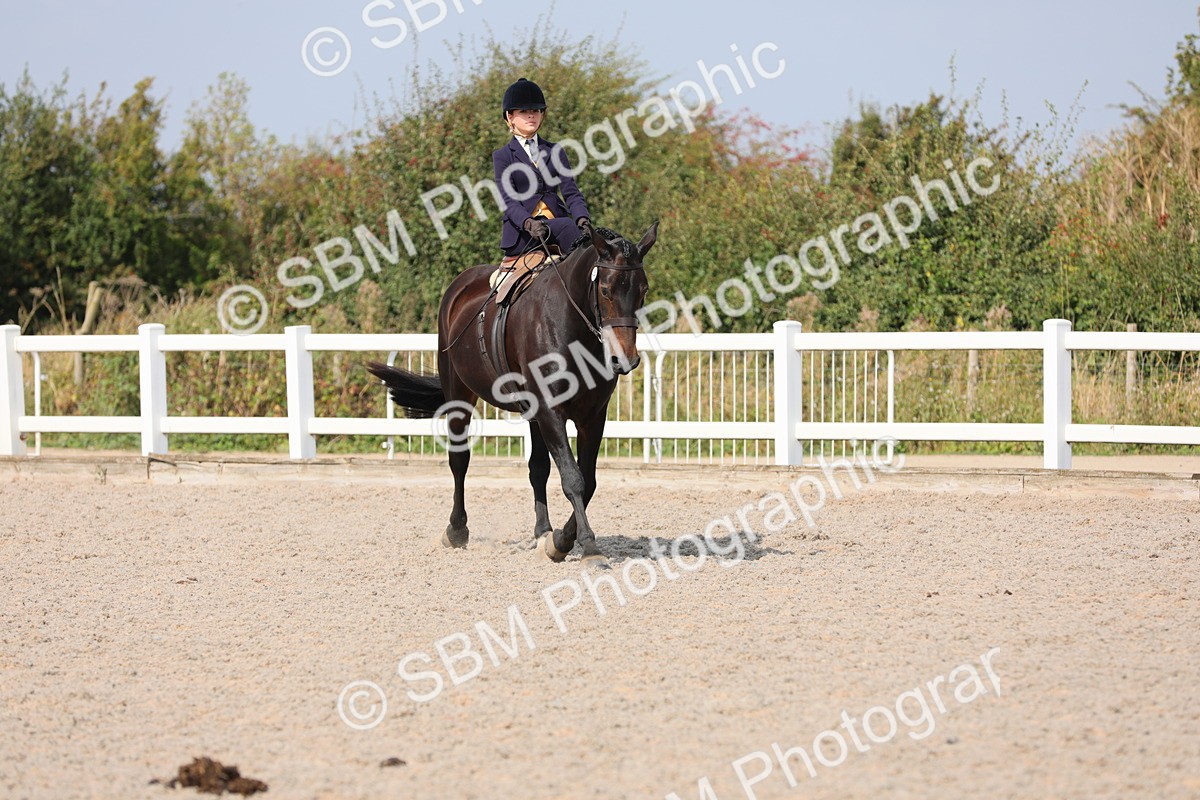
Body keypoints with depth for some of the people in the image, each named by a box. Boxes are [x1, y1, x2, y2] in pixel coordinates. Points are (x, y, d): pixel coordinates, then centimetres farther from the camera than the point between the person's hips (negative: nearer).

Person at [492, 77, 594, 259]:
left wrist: (583, 218, -14)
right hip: (521, 231, -4)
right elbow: (509, 201, -5)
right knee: (568, 226, -31)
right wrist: (529, 224, -26)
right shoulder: (502, 156, 8)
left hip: (555, 220, 4)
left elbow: (570, 192, 9)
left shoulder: (555, 152, 20)